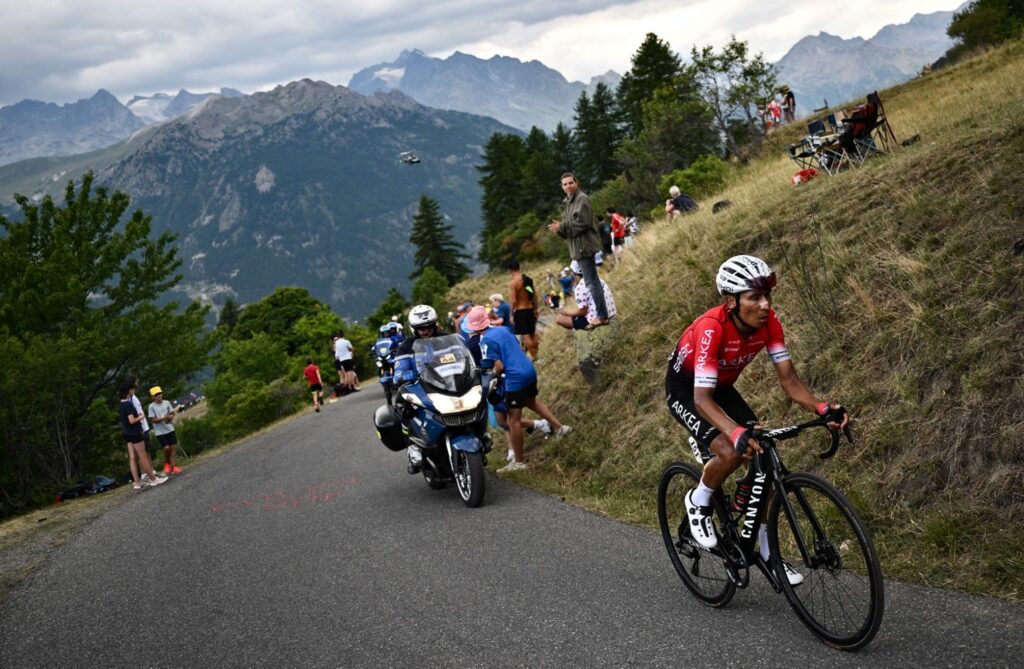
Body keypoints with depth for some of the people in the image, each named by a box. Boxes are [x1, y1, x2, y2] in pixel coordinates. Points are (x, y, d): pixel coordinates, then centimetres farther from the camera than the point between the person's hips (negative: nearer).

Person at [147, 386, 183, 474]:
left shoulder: (167, 403, 2)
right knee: (167, 448, -10)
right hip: (160, 432, -4)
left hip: (170, 429, 4)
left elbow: (172, 413, 8)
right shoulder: (151, 406, -10)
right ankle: (166, 464, 17)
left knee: (174, 447, -1)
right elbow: (153, 420, -12)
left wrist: (171, 417, -14)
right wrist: (163, 418, -24)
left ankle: (173, 466, 3)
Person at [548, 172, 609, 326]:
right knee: (591, 280, 13)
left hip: (584, 246, -10)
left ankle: (602, 315, -11)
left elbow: (583, 222, -19)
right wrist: (559, 229, -1)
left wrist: (562, 227, -14)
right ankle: (601, 313, 19)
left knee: (592, 281, -11)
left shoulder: (582, 199, -10)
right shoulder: (569, 202, 20)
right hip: (579, 247, 10)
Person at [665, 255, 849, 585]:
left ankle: (767, 550, 10)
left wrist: (822, 408, -37)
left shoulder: (768, 322, -20)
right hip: (684, 388, -6)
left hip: (722, 387, 6)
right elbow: (702, 399, -42)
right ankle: (698, 503, 3)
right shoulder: (712, 328, -37)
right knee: (731, 452, -29)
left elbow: (788, 377, -18)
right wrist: (737, 433, -59)